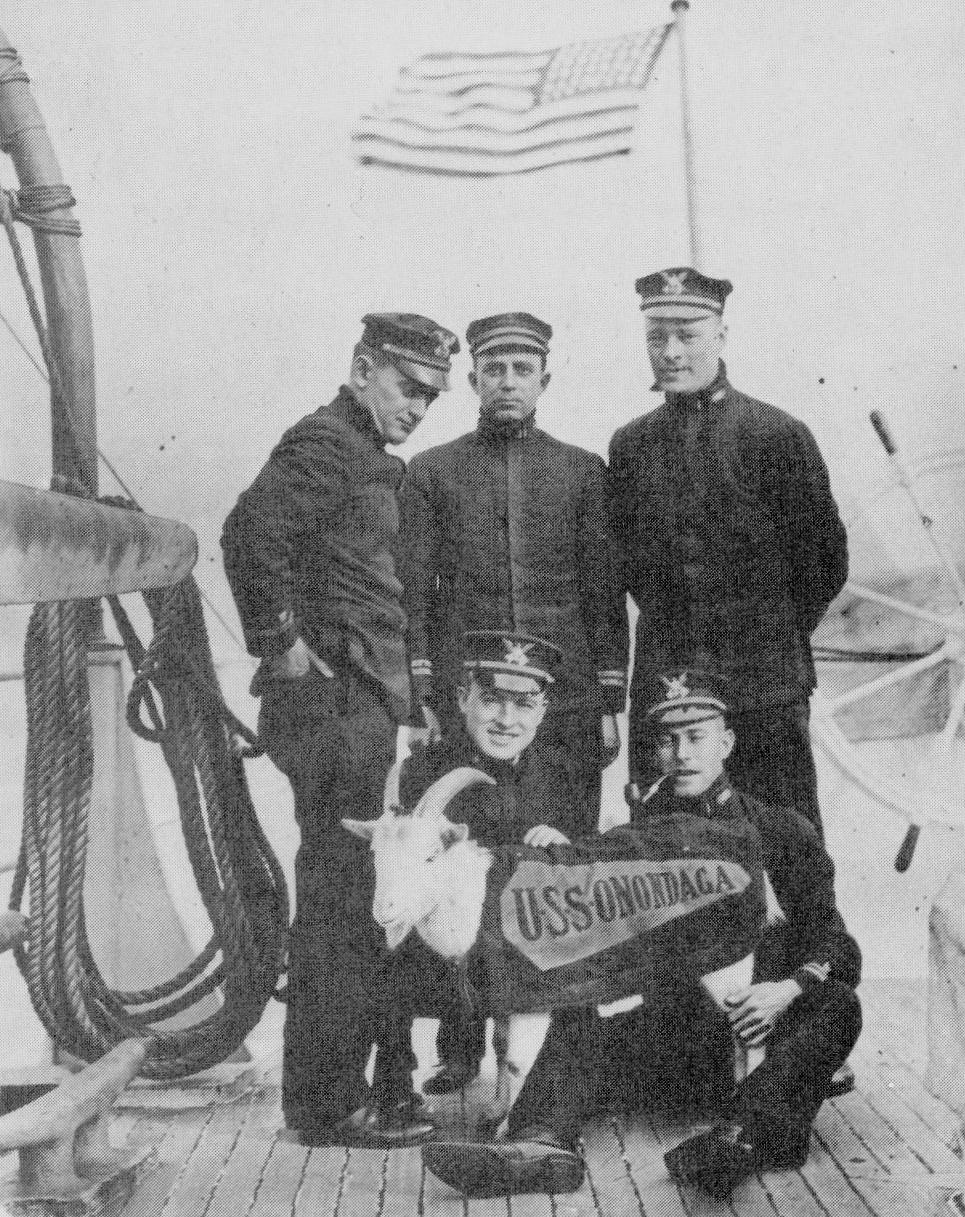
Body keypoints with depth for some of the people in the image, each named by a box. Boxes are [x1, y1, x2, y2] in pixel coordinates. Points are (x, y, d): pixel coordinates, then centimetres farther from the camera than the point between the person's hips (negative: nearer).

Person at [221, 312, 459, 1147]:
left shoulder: (371, 461, 20)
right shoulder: (323, 445, -10)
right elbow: (249, 534, -26)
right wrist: (284, 646, -21)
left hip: (361, 708, 10)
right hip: (334, 703, -10)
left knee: (352, 902, 16)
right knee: (342, 905, -4)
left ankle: (340, 1084, 28)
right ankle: (328, 1104, 7)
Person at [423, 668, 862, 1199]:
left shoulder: (783, 830, 12)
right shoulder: (644, 833, 17)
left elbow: (837, 949, 5)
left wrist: (790, 988, -18)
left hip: (764, 1031, -1)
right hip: (677, 1038, 2)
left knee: (837, 1005, -29)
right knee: (581, 1019, -20)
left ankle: (742, 1133, -51)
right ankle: (542, 1141, -45)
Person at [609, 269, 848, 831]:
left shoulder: (778, 435, -3)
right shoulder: (629, 444, 7)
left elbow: (827, 557, 2)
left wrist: (777, 636, 6)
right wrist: (669, 627, 11)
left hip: (765, 685, -3)